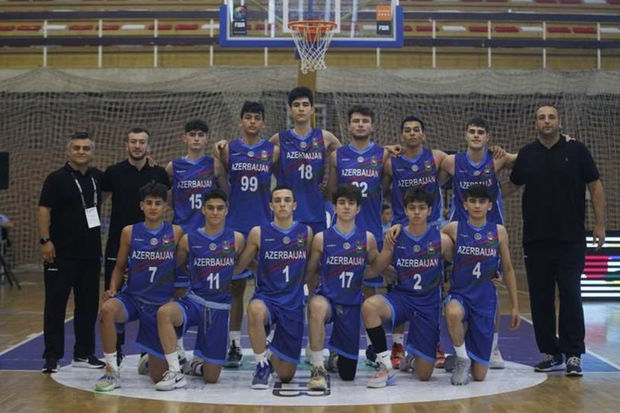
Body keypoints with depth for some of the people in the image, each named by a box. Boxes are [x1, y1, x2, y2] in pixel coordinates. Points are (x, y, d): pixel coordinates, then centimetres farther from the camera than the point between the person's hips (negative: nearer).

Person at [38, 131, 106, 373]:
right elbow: (44, 210, -12)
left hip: (91, 253, 6)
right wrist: (45, 240, -21)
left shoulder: (97, 177, 9)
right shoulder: (57, 179, -7)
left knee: (88, 305, 10)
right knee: (56, 305, -1)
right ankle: (52, 356, 4)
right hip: (61, 253, -6)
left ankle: (84, 354, 20)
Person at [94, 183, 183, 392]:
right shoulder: (129, 232, -1)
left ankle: (150, 360, 40)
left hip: (162, 304, -1)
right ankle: (112, 371, -21)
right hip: (132, 297, 1)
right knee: (107, 309, -37)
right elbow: (120, 267, 8)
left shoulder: (176, 233, -4)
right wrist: (112, 289, -8)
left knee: (158, 376, 0)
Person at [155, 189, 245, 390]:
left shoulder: (236, 239, -1)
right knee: (164, 312, -37)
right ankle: (176, 373, -24)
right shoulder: (189, 239, 1)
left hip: (220, 307, 0)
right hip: (193, 301, 0)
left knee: (211, 377, 3)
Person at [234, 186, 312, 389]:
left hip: (294, 304, 2)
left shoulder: (305, 232, 3)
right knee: (255, 310, -42)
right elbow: (238, 267, 3)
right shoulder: (258, 233, -2)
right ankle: (262, 365, -17)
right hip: (266, 298, -1)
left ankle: (272, 356, 40)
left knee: (285, 374, 2)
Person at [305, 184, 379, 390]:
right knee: (317, 306, -43)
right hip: (327, 298, -2)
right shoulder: (321, 238, -2)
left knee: (348, 374, 7)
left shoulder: (367, 238, 1)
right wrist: (315, 295, -5)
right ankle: (318, 369, -27)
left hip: (352, 305, 2)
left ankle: (336, 358, 46)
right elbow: (311, 273, 4)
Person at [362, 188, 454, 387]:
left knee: (424, 374, 0)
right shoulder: (395, 237, -4)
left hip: (428, 304, 0)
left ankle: (412, 357, 40)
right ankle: (386, 367, -21)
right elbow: (375, 270, 5)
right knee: (369, 306, -36)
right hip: (401, 296, 0)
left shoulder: (442, 240, -6)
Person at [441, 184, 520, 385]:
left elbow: (508, 270, 9)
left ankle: (470, 357, 40)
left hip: (485, 299, 1)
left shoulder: (499, 231, 2)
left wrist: (515, 306, 8)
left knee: (479, 375, 1)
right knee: (453, 314, -42)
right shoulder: (454, 229, -2)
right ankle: (462, 359, -12)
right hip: (459, 294, -1)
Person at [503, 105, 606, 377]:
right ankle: (551, 354, 17)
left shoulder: (576, 150, 1)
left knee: (570, 297, -4)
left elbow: (595, 186, 2)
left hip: (571, 239, -3)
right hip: (536, 239, 3)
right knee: (540, 300, 6)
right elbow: (512, 186, 17)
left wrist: (600, 224, -3)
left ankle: (573, 355, 4)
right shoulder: (526, 154, 8)